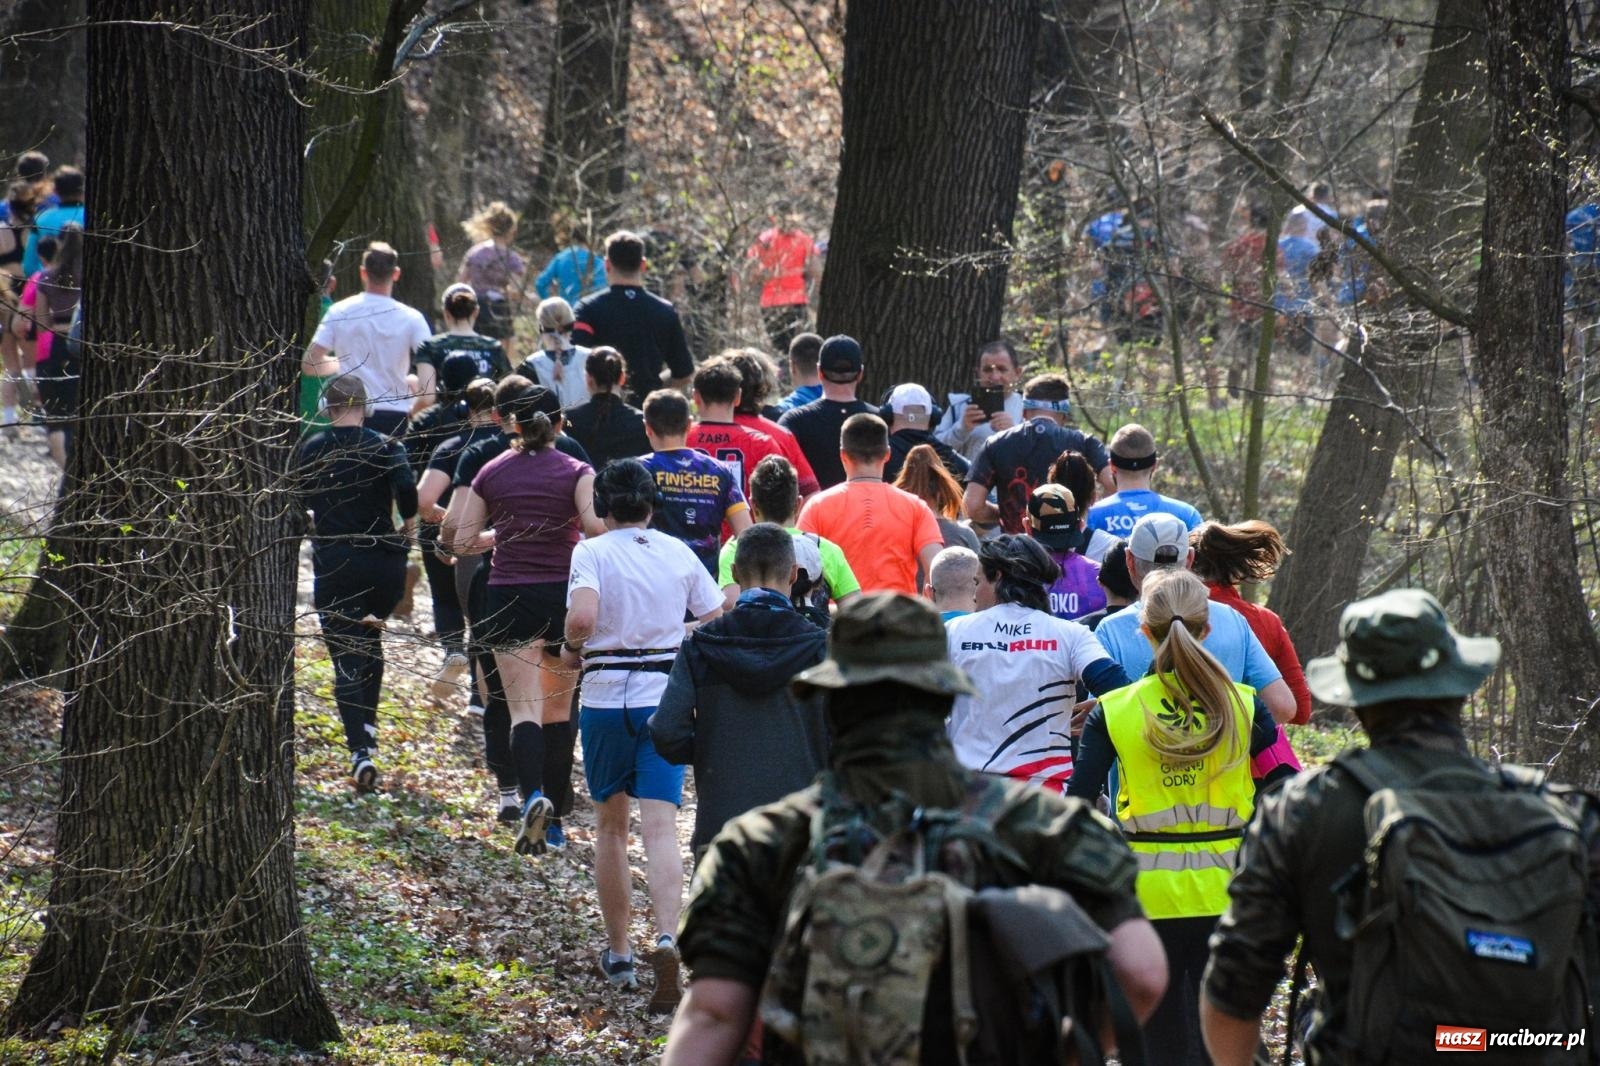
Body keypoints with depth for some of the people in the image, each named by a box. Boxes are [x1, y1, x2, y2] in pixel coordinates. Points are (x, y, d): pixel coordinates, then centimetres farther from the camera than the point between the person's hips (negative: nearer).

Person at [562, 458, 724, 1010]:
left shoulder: (592, 552, -6)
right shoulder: (679, 553, 4)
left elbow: (582, 618, -23)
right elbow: (718, 623, 6)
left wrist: (572, 648, -3)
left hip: (605, 698, -1)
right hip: (665, 699, 1)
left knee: (610, 825, 15)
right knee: (660, 826, -6)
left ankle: (618, 954, 23)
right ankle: (666, 938, -30)